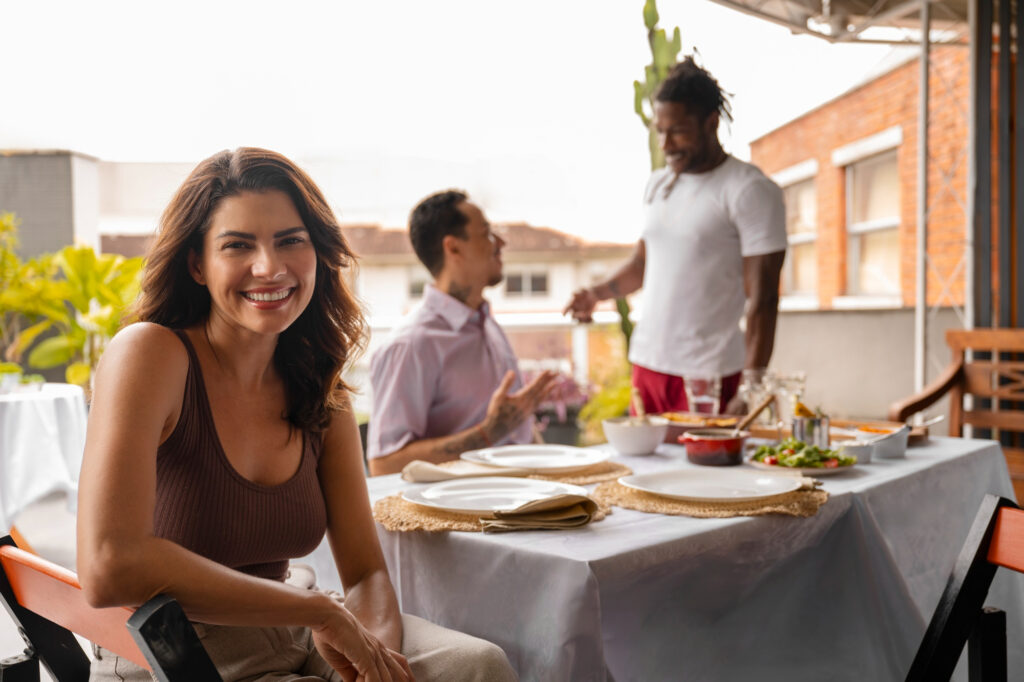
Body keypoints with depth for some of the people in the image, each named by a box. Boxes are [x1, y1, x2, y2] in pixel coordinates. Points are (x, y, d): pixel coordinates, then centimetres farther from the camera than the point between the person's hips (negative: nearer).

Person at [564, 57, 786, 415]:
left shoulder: (751, 190, -8)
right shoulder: (658, 184, 13)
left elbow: (762, 298, -13)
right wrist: (597, 292, 7)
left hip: (710, 375, -6)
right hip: (647, 363, 6)